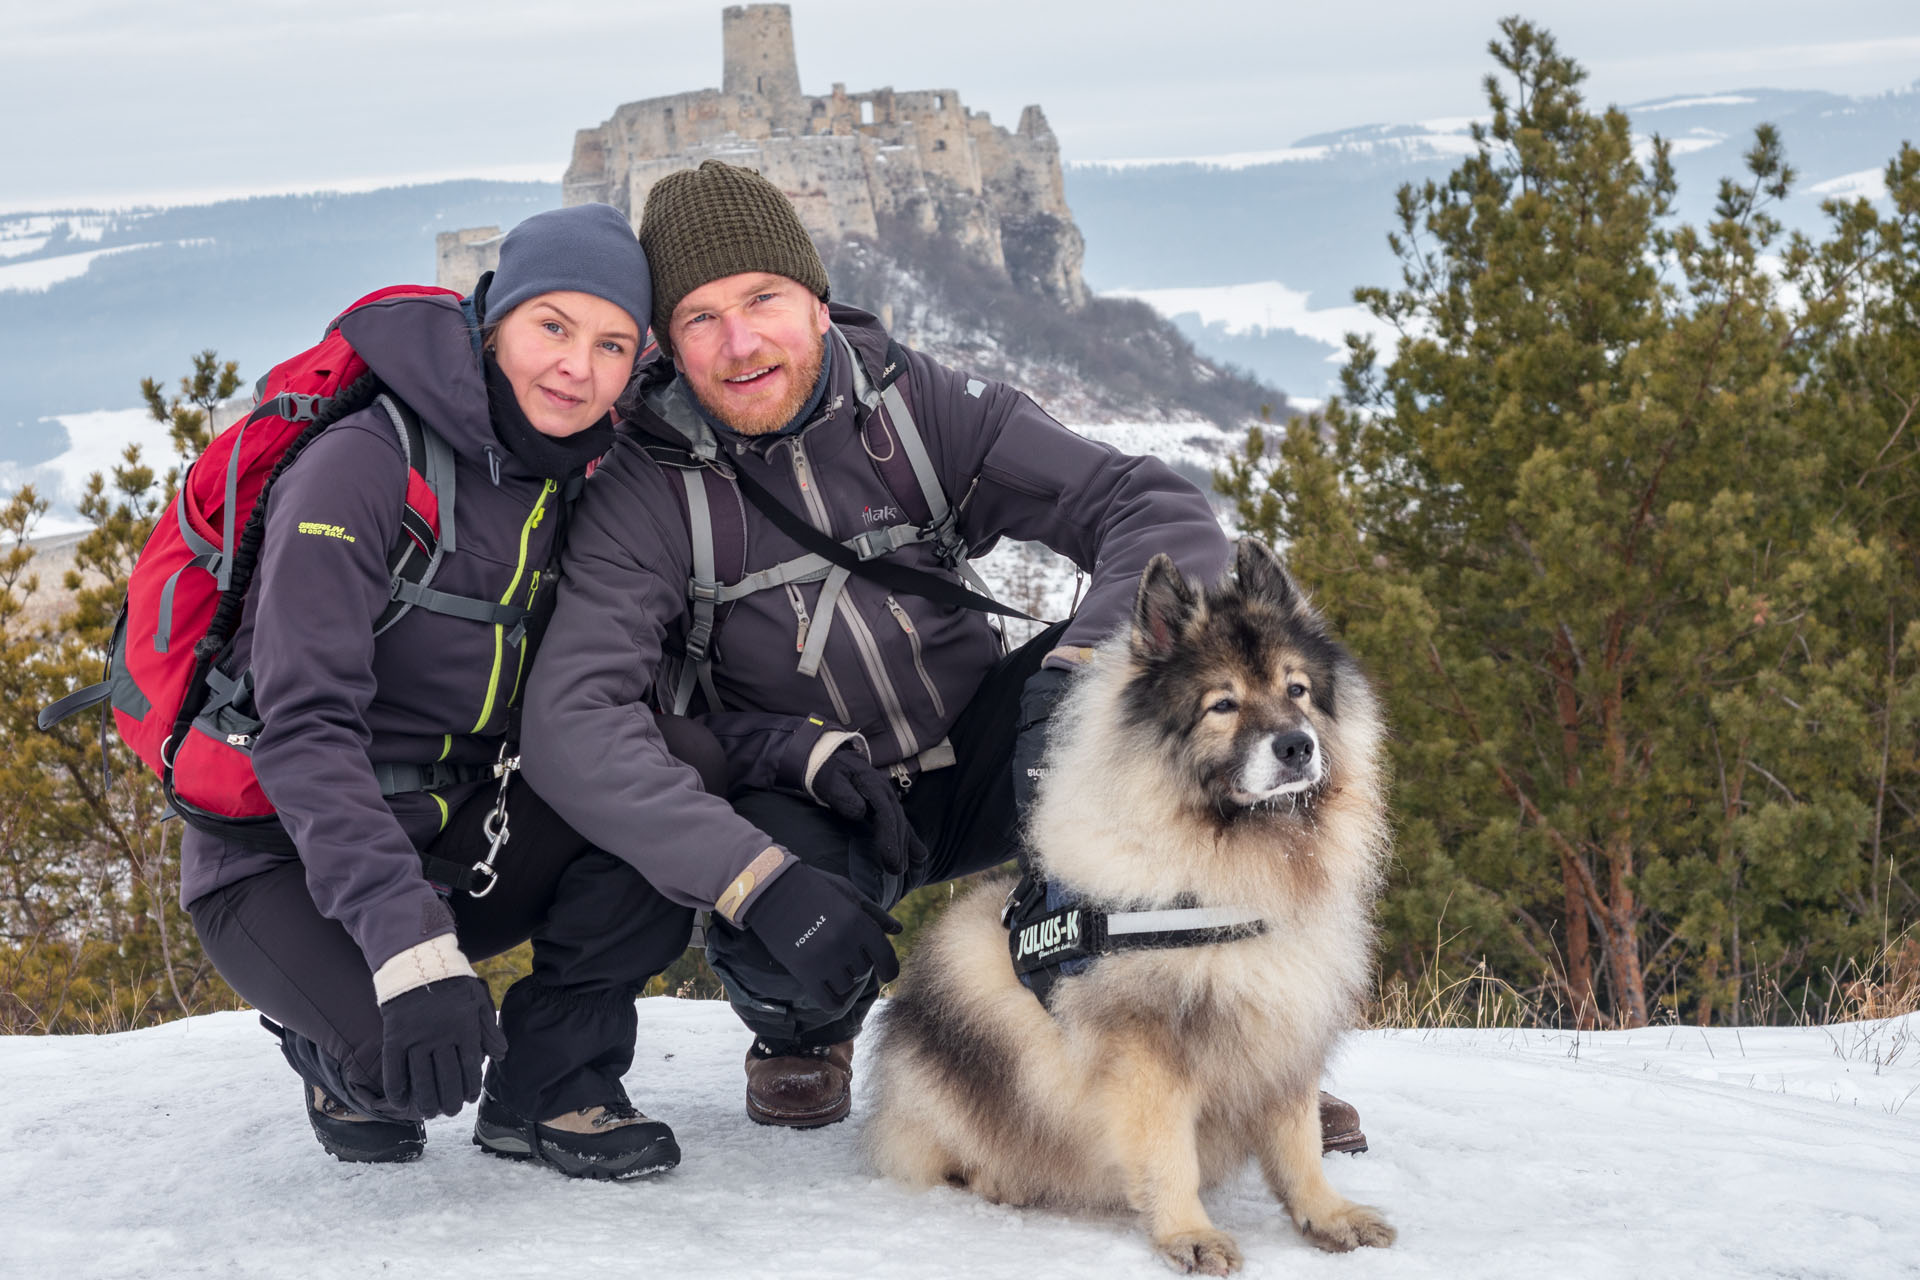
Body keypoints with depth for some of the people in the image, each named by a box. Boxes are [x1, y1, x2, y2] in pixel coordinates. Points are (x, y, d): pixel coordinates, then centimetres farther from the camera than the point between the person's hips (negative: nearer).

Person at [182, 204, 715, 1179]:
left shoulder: (574, 483, 3)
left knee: (685, 765, -19)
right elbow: (305, 730, -27)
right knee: (411, 1058, -33)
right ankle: (346, 1057, 6)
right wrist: (410, 942, -39)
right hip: (289, 856, -5)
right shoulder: (361, 467, -20)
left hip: (466, 840, 6)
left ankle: (552, 1083, -6)